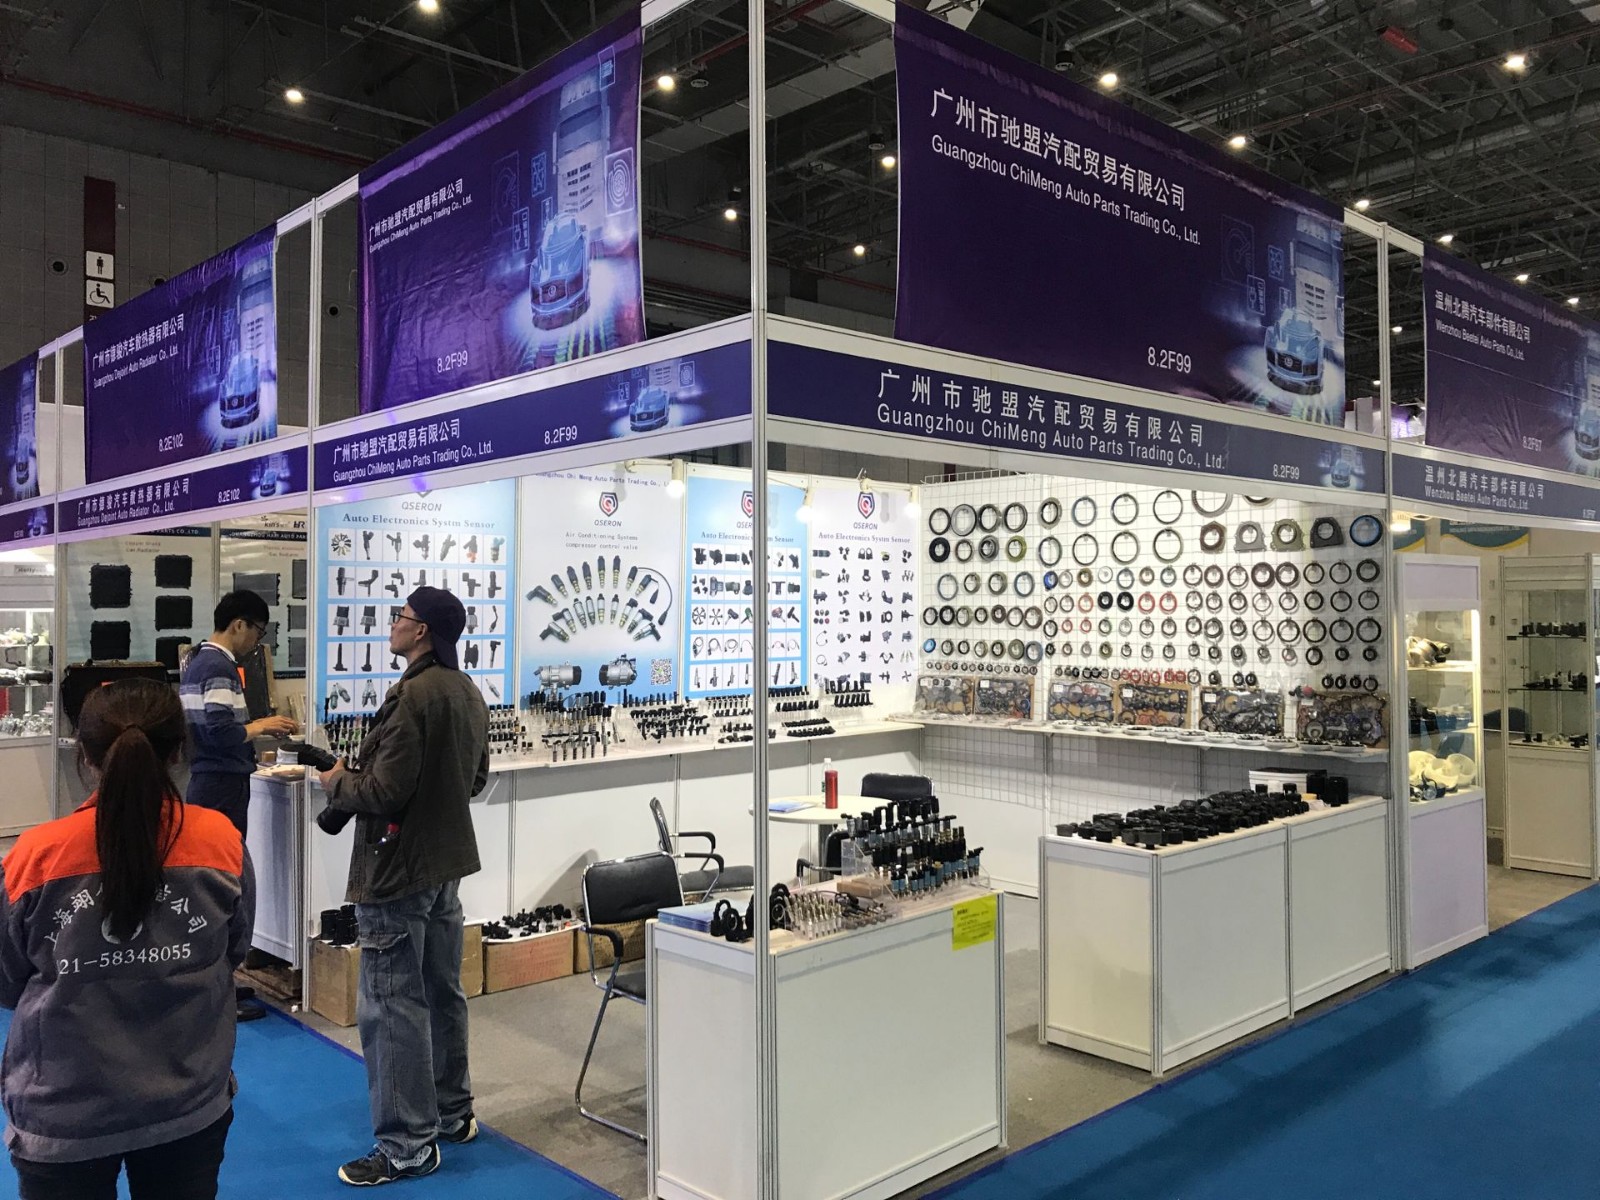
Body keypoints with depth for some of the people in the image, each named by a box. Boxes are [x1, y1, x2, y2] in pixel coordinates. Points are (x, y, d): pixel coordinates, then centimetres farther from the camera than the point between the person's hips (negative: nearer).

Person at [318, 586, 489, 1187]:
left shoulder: (412, 697, -22)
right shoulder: (468, 693, 7)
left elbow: (384, 792, -23)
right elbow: (476, 778, 16)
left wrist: (337, 782, -5)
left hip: (398, 870, -10)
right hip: (447, 863, 10)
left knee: (392, 1006, 0)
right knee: (443, 993, 19)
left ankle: (408, 1146, 9)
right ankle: (452, 1113, 33)